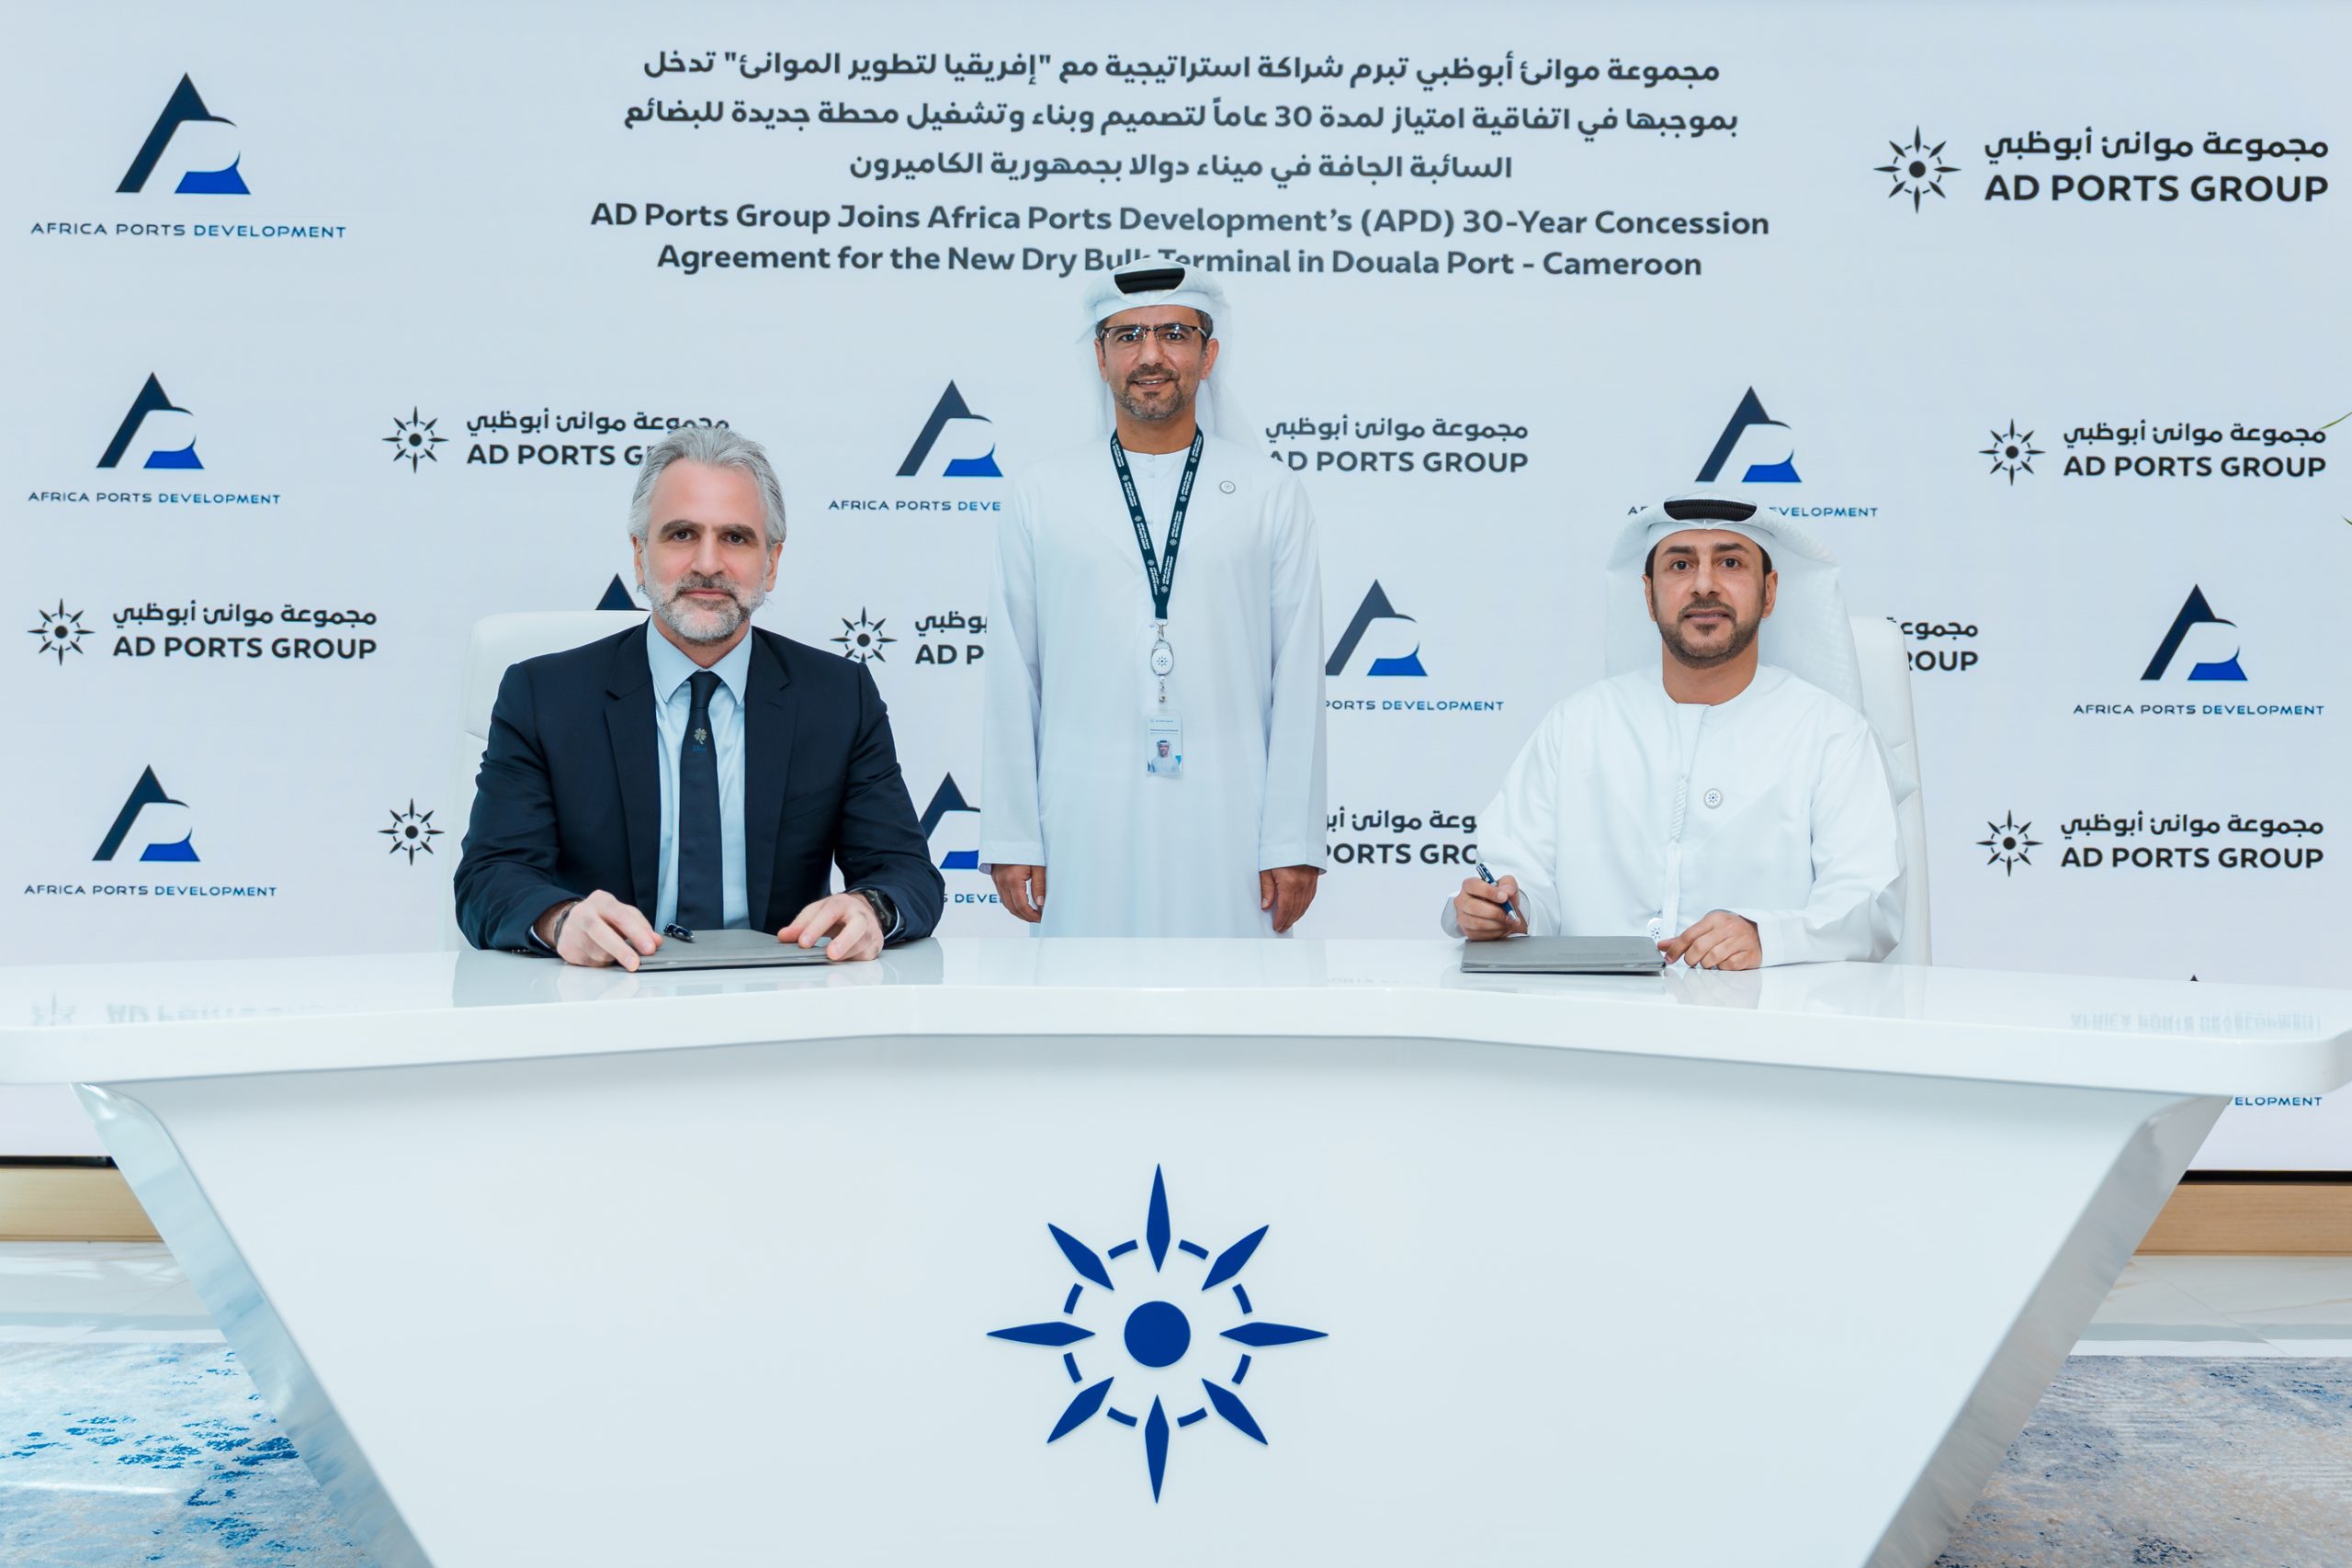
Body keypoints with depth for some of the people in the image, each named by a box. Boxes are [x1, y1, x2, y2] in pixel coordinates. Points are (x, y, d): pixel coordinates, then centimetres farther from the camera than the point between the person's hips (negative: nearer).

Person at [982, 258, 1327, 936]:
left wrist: (1294, 845, -2)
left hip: (1228, 831, 0)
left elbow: (1298, 681, 3)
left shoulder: (1270, 495, 7)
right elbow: (1012, 681, 7)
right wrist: (1011, 841, 3)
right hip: (1088, 831, 1)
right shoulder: (1042, 496, 10)